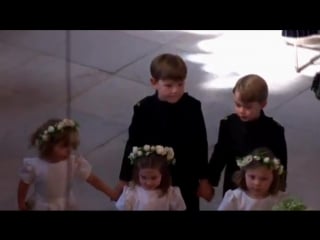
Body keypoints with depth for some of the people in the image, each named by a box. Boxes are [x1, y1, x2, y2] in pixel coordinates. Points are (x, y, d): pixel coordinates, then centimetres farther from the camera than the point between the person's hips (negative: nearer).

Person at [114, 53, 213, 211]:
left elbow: (201, 145, -4)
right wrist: (125, 179, 0)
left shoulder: (193, 108, -13)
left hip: (186, 180, 0)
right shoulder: (144, 109, -15)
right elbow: (133, 144, -6)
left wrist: (203, 179, 2)